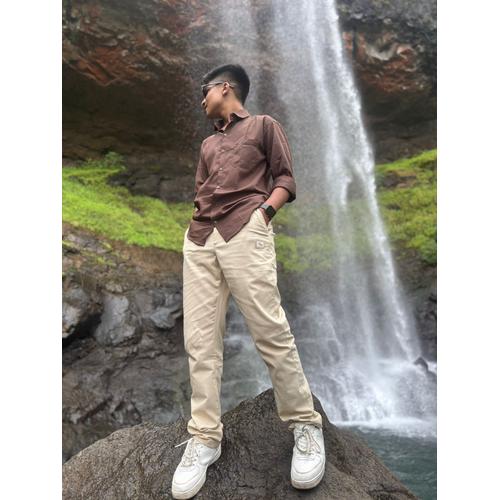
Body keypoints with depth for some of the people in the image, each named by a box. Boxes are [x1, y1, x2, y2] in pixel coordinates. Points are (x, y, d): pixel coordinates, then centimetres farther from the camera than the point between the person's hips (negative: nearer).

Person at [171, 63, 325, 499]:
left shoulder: (264, 125, 17)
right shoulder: (208, 144, 33)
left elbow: (285, 179, 7)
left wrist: (263, 211, -10)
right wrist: (196, 221, 8)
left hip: (245, 233, -6)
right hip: (199, 240, 6)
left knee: (270, 331, -11)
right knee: (200, 341, -3)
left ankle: (305, 424, 4)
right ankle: (204, 438, 4)